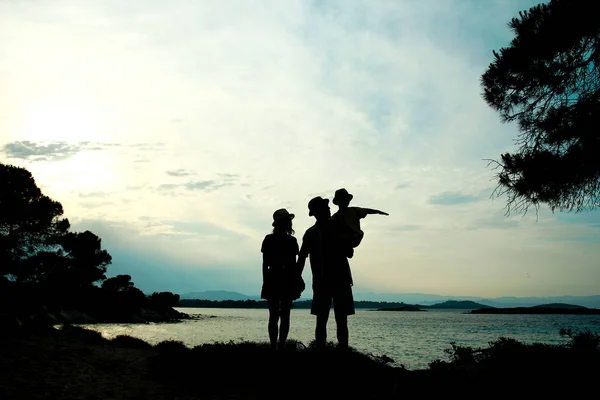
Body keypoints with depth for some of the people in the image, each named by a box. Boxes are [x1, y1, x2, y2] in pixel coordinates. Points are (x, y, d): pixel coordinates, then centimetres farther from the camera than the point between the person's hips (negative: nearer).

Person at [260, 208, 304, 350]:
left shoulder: (292, 241, 9)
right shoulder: (269, 239, 0)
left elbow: (294, 263, 11)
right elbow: (265, 263, 0)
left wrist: (298, 281, 4)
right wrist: (265, 282, -6)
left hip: (288, 282, 3)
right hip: (273, 281, -3)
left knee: (285, 316, 2)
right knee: (274, 316, -5)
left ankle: (281, 347, 6)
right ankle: (274, 347, -5)